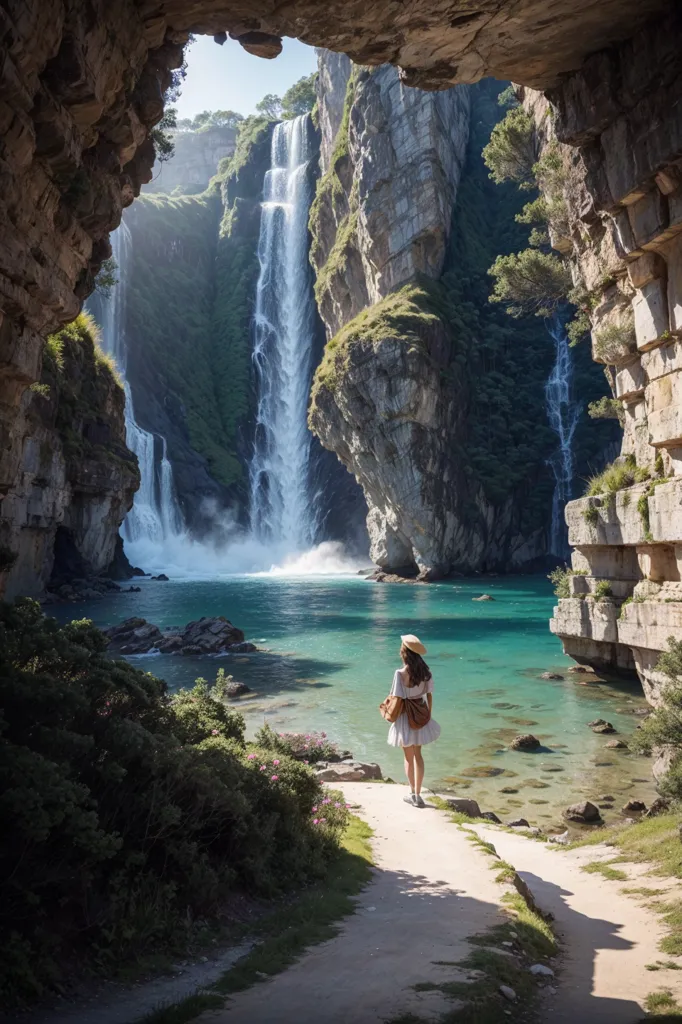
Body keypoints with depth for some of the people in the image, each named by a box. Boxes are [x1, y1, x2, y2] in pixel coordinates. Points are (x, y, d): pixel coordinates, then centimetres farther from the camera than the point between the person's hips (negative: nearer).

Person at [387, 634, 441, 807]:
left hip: (406, 716, -5)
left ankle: (413, 794, 23)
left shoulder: (401, 673, -21)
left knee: (408, 757, 12)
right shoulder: (425, 671, -5)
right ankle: (417, 795, 19)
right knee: (417, 755, 17)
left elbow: (397, 700, -18)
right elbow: (429, 695, 3)